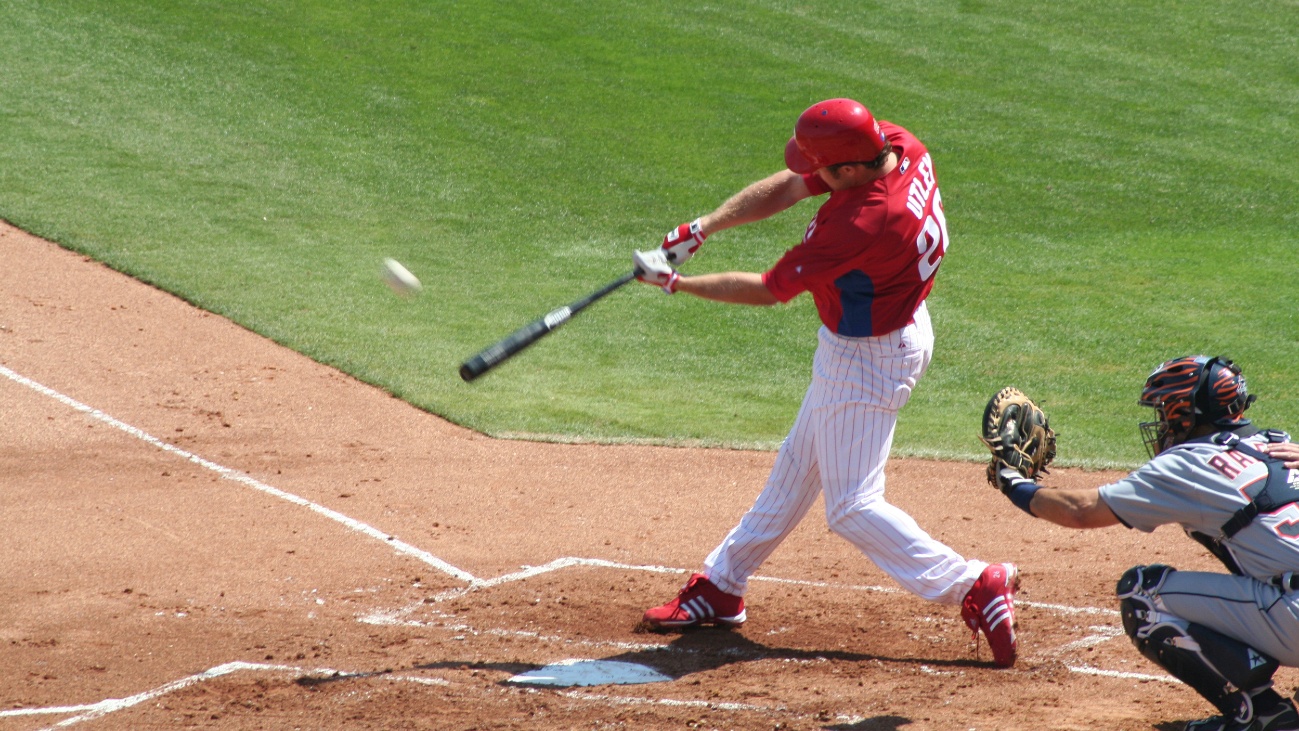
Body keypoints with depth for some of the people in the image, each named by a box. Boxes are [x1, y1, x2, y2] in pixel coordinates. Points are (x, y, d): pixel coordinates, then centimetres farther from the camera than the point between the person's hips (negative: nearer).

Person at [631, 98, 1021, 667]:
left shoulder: (860, 224, -37)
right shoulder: (899, 145, -13)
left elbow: (769, 290, -23)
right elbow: (784, 189, -3)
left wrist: (675, 283, -12)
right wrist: (700, 229, -12)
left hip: (868, 360, -10)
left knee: (852, 507, -3)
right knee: (799, 464, 20)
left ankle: (976, 587, -2)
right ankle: (720, 587, 33)